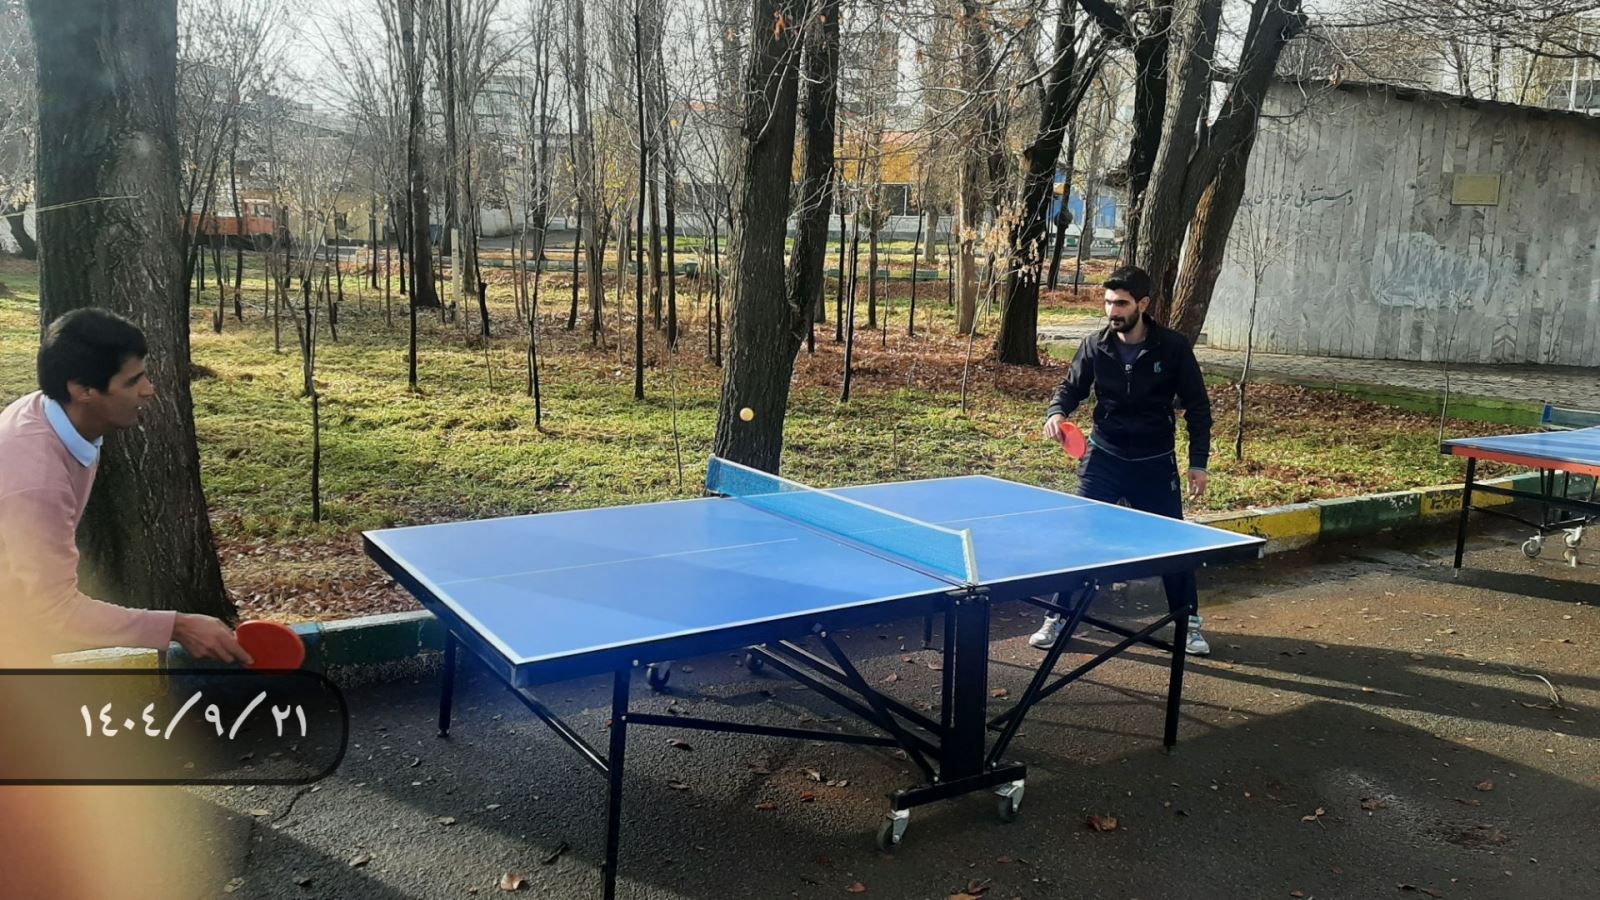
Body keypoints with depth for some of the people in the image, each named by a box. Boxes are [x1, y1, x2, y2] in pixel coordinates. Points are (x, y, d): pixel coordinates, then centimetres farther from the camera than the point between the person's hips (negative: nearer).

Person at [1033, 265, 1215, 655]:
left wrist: (1198, 463, -5)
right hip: (1104, 458, 1)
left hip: (1156, 463, -1)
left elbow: (1197, 407, -2)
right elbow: (1071, 387, 9)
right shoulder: (1095, 346, -6)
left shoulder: (1173, 347, -10)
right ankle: (1058, 617, 13)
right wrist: (1056, 412, -14)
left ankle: (1188, 622, 25)